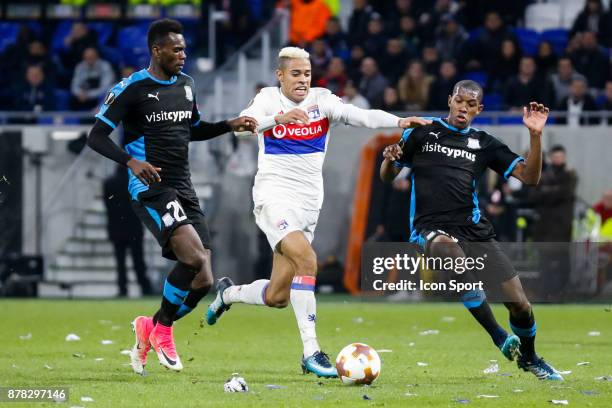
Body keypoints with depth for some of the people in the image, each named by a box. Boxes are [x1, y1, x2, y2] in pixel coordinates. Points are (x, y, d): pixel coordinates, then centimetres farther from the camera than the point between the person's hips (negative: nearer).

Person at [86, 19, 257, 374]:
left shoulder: (186, 85, 14)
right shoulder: (131, 88, -8)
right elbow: (96, 137, -9)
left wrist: (230, 126, 13)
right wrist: (131, 161, -25)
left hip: (184, 190, 7)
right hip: (151, 189, -7)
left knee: (202, 280, -1)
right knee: (196, 257, -27)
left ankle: (149, 330, 21)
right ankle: (163, 331, -6)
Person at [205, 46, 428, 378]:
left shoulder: (321, 100, 3)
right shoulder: (269, 99, -2)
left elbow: (360, 115, -12)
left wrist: (399, 122, -30)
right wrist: (278, 118, -39)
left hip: (308, 204, 5)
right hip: (274, 197, -5)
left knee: (277, 297, 7)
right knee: (307, 261, -28)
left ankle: (228, 293, 40)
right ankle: (311, 352, -26)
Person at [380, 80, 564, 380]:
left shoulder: (484, 143, 13)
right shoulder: (422, 132, 8)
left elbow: (529, 177, 7)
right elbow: (387, 177, 12)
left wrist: (535, 135, -6)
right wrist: (389, 160, -11)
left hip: (474, 229, 3)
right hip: (431, 228, -3)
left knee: (519, 304, -5)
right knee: (451, 254, -41)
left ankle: (529, 358, 27)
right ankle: (498, 336, -31)